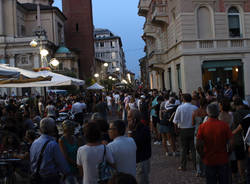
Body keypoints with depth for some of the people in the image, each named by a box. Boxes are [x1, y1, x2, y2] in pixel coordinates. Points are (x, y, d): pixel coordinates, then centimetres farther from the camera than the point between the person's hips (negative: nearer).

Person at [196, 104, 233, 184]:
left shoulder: (202, 126, -10)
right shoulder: (224, 125, -11)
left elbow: (198, 145, -11)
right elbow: (230, 143, -10)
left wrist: (203, 156, 3)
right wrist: (227, 155, 6)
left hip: (209, 160, 0)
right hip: (223, 160, 0)